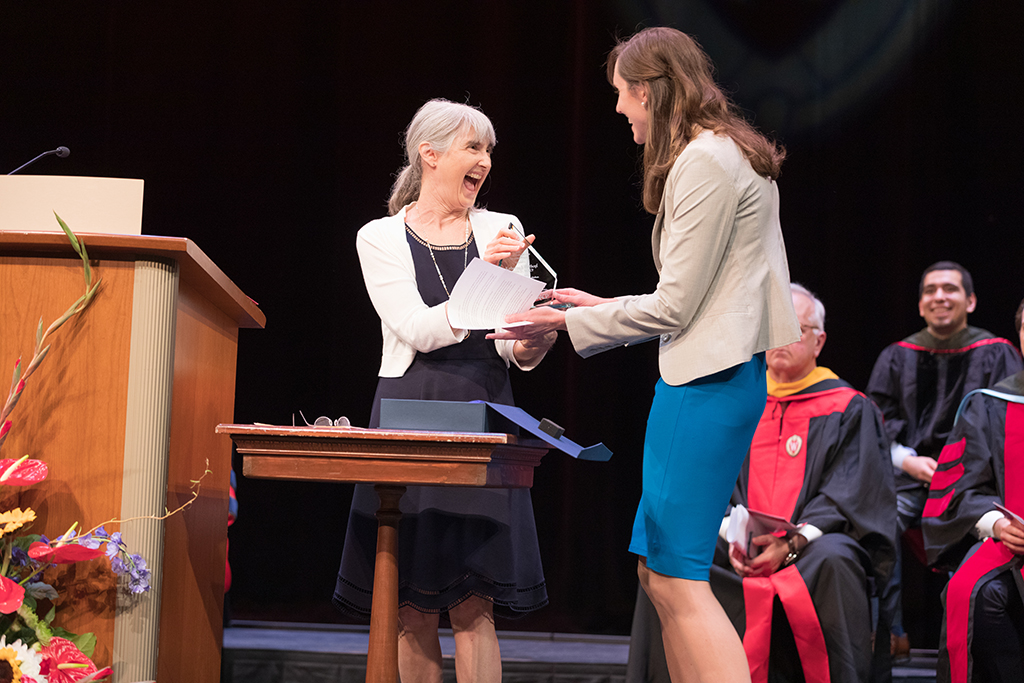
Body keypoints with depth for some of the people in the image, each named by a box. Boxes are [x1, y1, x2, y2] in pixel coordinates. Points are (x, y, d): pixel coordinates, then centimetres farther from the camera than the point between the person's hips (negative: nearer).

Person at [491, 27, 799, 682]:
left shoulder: (705, 162, -13)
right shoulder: (723, 153, 19)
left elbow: (675, 307, -14)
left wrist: (571, 323, -6)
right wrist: (606, 307, 20)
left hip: (710, 381, -11)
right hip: (706, 373, 11)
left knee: (677, 577, -10)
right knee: (657, 570, 11)